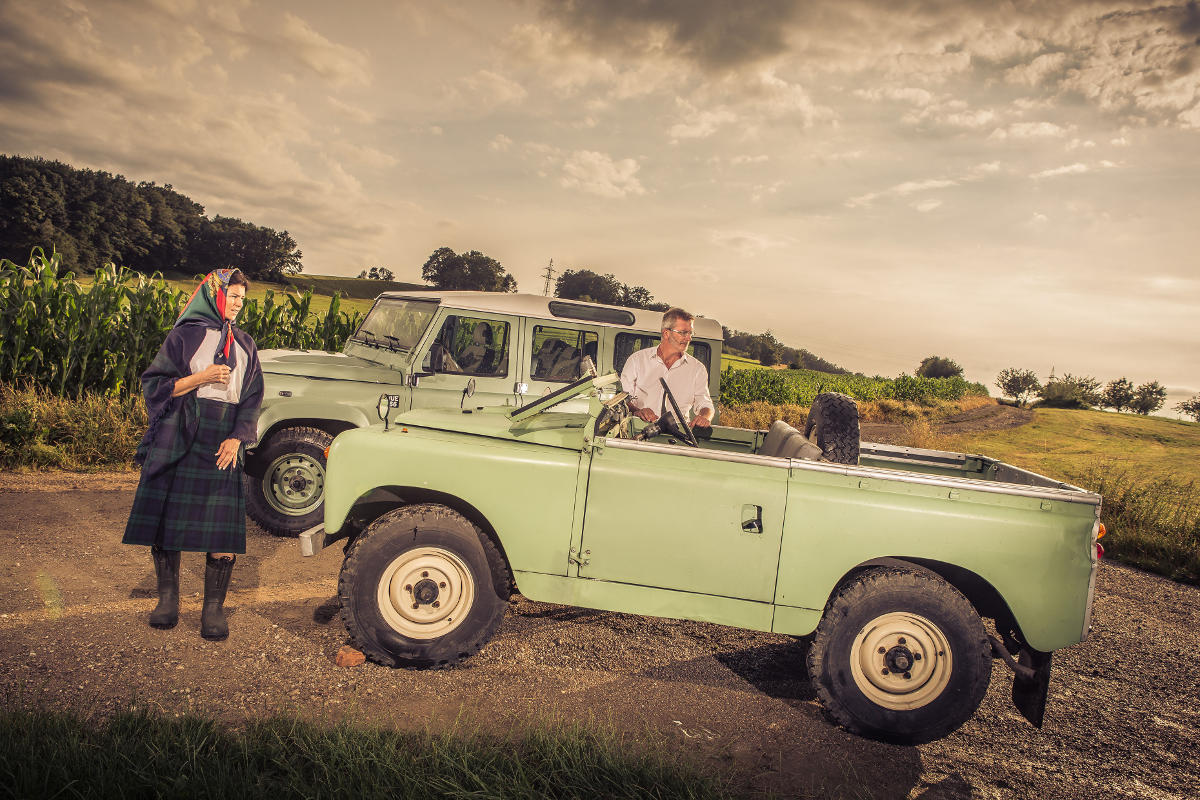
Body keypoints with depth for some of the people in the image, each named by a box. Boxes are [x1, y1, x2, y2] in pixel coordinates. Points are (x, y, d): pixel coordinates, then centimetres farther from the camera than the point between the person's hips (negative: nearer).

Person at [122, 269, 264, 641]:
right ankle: (168, 598, 18)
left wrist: (237, 438, -3)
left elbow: (252, 399, 11)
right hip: (179, 440, -2)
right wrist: (200, 378, -11)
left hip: (223, 444, 2)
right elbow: (153, 384, 1)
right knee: (167, 518, 2)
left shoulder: (245, 345, 14)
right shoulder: (186, 335, 4)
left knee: (224, 527, -5)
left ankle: (214, 607, 5)